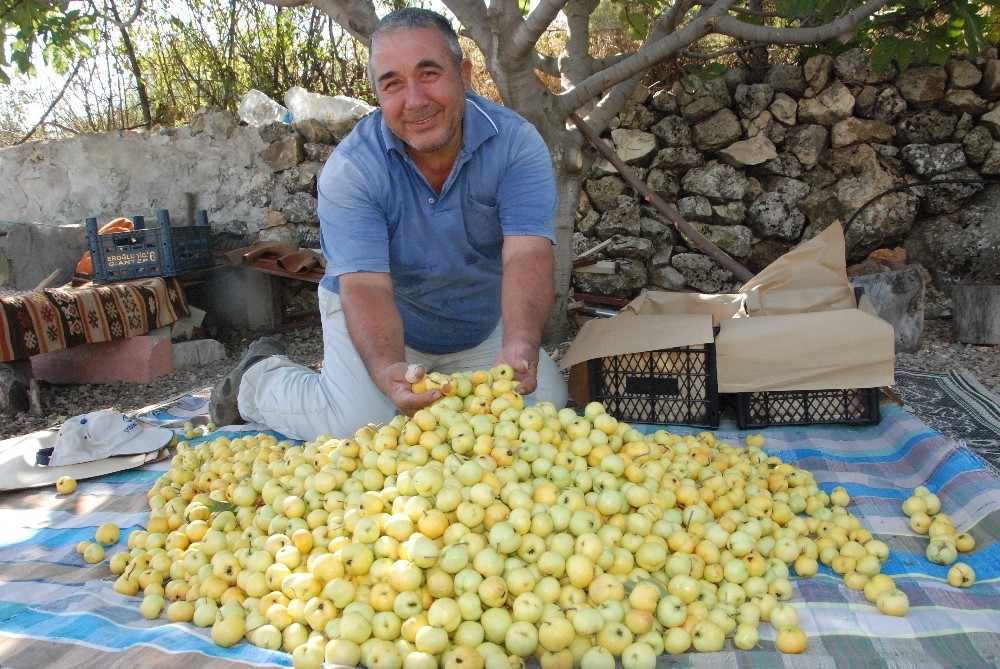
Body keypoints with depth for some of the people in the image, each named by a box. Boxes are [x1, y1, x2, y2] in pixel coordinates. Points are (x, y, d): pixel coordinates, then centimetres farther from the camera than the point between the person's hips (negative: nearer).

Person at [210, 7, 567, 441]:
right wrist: (388, 369, -52)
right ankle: (260, 377, 9)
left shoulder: (516, 142, -19)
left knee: (547, 403, -9)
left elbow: (527, 254, -31)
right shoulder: (350, 168, -23)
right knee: (357, 424, -21)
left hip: (484, 323, 3)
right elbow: (365, 286, -31)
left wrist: (522, 344, -51)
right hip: (378, 319, -3)